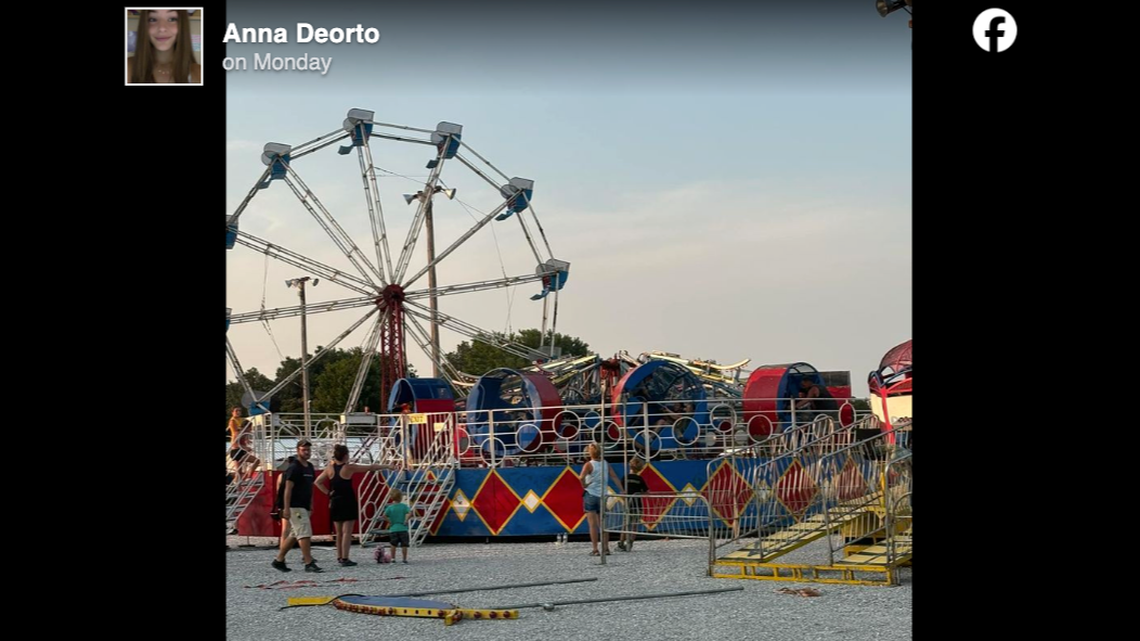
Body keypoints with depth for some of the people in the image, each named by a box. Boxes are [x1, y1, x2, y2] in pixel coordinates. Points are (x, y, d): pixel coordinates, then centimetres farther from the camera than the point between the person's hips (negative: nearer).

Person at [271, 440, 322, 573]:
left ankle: (279, 560, 20)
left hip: (305, 507, 9)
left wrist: (311, 506, 18)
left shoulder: (310, 467, 14)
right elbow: (288, 489, -14)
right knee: (304, 534, -12)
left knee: (294, 536, 12)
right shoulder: (294, 468, -11)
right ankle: (309, 563, -13)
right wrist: (286, 509, -19)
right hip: (296, 507, -9)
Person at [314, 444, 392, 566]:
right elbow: (370, 468, -5)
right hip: (347, 502, -5)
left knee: (339, 532, 14)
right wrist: (386, 467, 3)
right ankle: (345, 559, -8)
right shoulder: (349, 468, -10)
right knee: (347, 532, -4)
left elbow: (317, 482, 5)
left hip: (335, 502, 5)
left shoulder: (330, 469, 3)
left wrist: (328, 492, 5)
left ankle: (339, 557, 20)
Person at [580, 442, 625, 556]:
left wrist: (584, 485, -9)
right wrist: (621, 490, 7)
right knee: (602, 524, 12)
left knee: (593, 524, -2)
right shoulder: (606, 464, 5)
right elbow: (614, 477, 3)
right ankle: (606, 548, 10)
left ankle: (595, 550, -4)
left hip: (590, 495, -4)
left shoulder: (589, 465, -10)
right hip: (602, 496, 4)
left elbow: (581, 478, -27)